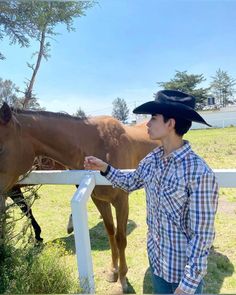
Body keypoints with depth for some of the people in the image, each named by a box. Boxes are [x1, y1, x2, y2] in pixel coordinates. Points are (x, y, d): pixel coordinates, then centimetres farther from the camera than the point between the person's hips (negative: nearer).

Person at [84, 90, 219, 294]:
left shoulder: (199, 173, -29)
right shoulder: (152, 159, -7)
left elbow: (202, 235, -23)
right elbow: (131, 183, 12)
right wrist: (104, 168, 1)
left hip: (183, 268, -6)